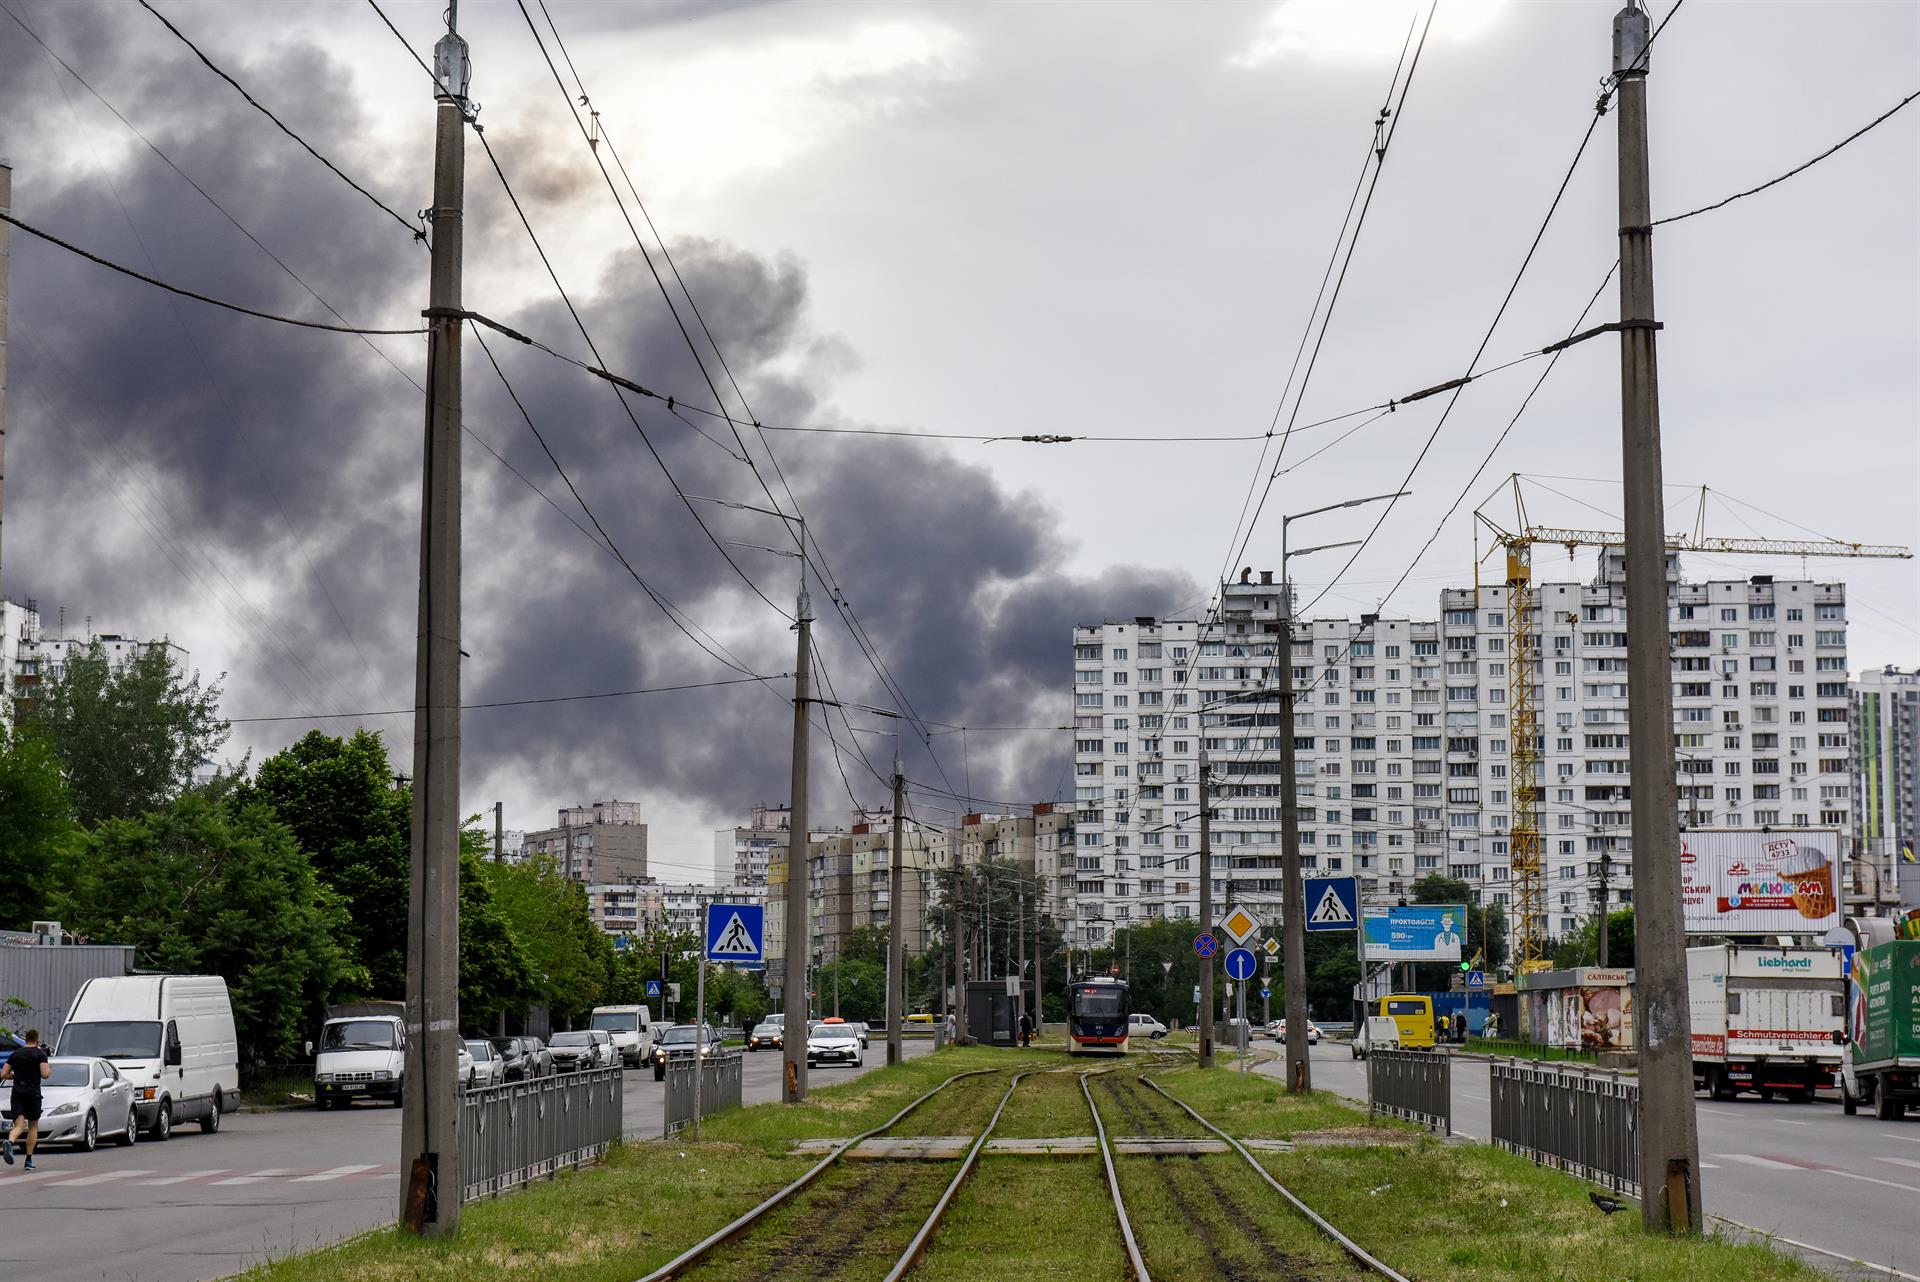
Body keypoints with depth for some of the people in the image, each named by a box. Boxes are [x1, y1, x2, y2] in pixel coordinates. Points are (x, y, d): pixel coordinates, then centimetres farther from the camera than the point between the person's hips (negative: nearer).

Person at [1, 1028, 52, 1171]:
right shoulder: (40, 1054, -1)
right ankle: (29, 1160, 10)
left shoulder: (15, 1054, 11)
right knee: (33, 1126, 13)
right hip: (33, 1093, -2)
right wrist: (50, 1069, 10)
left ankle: (9, 1142, -41)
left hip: (17, 1093, 2)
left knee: (19, 1125, -6)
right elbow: (45, 1074, -13)